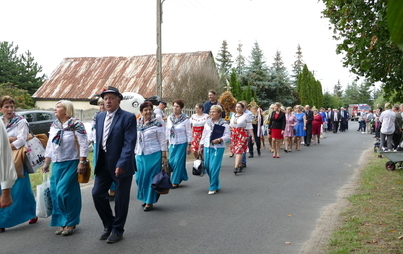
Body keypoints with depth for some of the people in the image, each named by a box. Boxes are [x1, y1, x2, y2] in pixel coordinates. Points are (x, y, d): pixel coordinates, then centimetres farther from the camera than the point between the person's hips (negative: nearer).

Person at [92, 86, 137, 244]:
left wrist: (121, 164, -23)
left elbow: (130, 143, -16)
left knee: (120, 198, 4)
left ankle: (117, 230, 22)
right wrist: (97, 160, 10)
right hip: (103, 164, 6)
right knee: (97, 194, 5)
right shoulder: (100, 117, 10)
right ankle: (108, 225, 25)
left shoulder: (128, 117, -10)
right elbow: (98, 140, 16)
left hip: (121, 164, -6)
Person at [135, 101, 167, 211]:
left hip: (154, 154, -5)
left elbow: (162, 140, -7)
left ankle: (150, 202, 12)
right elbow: (136, 140, 17)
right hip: (140, 155, 5)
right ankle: (145, 198, 29)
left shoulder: (158, 122, -6)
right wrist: (135, 154, 15)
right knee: (139, 178, 7)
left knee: (151, 178, -1)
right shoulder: (138, 123, 9)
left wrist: (164, 156, -10)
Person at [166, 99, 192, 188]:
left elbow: (189, 133, -7)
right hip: (172, 144, 5)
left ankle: (175, 182, 7)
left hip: (181, 144, -5)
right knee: (171, 162, 5)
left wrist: (189, 145, -9)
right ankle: (182, 177, 25)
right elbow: (167, 131, 12)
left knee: (178, 162, -4)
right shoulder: (169, 118, 5)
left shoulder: (185, 119, -9)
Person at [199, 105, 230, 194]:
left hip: (218, 148, -5)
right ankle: (216, 184, 26)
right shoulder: (207, 122, 13)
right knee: (207, 167, 7)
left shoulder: (223, 123, -3)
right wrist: (200, 146, 15)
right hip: (207, 147, 5)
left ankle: (213, 188, 3)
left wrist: (219, 139, -25)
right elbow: (204, 135, 18)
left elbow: (227, 136, -9)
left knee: (214, 168, -9)